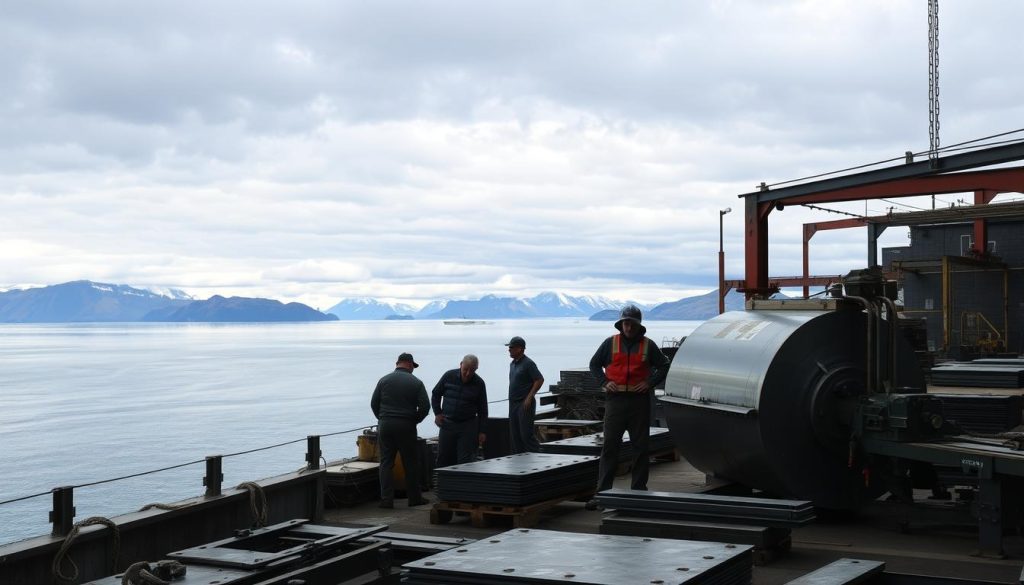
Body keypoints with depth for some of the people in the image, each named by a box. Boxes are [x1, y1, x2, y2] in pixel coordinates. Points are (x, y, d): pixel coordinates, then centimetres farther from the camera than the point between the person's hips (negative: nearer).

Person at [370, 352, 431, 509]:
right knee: (411, 463, 9)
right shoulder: (416, 383, -1)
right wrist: (414, 421, 10)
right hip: (406, 426, -1)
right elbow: (425, 407, -6)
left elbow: (374, 404, 4)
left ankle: (386, 499, -1)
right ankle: (414, 497, 15)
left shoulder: (384, 380, 4)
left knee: (386, 462, 5)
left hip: (385, 425, 2)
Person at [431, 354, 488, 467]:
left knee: (465, 461, -5)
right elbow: (435, 394, 12)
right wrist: (437, 413, 3)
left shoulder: (479, 383, -4)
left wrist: (481, 431, -1)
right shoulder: (449, 376, -4)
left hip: (468, 426, -2)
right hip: (447, 423, 2)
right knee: (443, 459, 7)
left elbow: (482, 410, 2)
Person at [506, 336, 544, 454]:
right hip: (513, 404, 9)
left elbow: (540, 380, -15)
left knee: (526, 434, -10)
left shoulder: (528, 363, -11)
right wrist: (511, 400, 15)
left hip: (524, 404, -9)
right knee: (514, 435, 9)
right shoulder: (512, 364, 15)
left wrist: (529, 397, -17)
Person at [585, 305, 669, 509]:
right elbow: (594, 364, 15)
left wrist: (650, 383, -1)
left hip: (639, 401, 1)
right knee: (609, 446, -4)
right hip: (615, 400, -1)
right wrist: (604, 382, 0)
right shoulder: (610, 343, 6)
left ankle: (638, 489, 14)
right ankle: (602, 491, -4)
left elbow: (664, 366, 13)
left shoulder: (648, 345, 6)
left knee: (640, 446, 5)